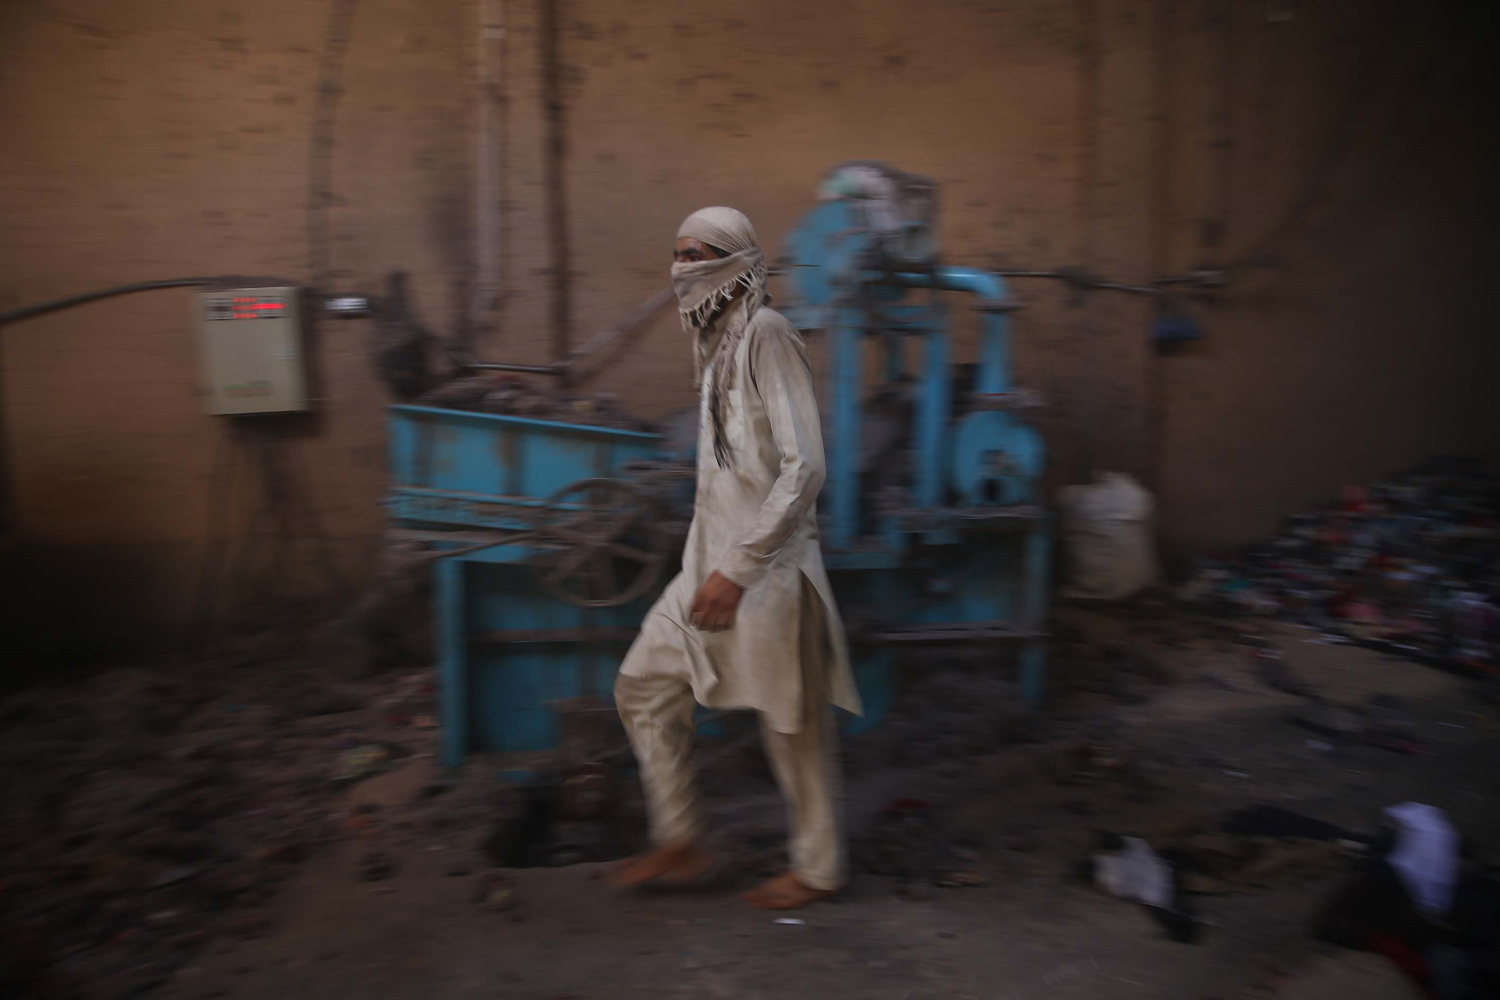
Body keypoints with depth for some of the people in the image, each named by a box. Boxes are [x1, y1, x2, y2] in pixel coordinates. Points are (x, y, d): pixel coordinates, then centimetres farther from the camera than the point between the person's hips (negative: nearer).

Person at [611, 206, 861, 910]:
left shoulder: (766, 334, -15)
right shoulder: (717, 341, 12)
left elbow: (804, 468, -23)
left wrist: (737, 568, -25)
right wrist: (712, 563, 20)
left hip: (766, 570, -9)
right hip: (714, 562, 9)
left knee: (791, 724, 6)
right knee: (643, 685, 12)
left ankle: (817, 869, 27)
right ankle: (680, 844, 26)